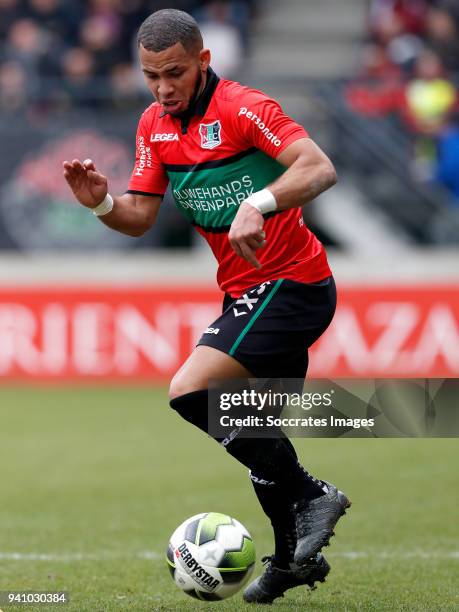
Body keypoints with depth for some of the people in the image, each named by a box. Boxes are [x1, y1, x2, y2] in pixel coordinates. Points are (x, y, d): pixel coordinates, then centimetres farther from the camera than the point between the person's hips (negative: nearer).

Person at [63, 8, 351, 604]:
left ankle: (310, 495, -12)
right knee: (254, 430, 16)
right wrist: (101, 203, -13)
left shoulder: (243, 108, -17)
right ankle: (294, 558, 31)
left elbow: (320, 169, -29)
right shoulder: (155, 125, 7)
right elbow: (140, 217, 9)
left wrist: (257, 204, -45)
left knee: (189, 393, -21)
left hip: (291, 284, -9)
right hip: (249, 292, 9)